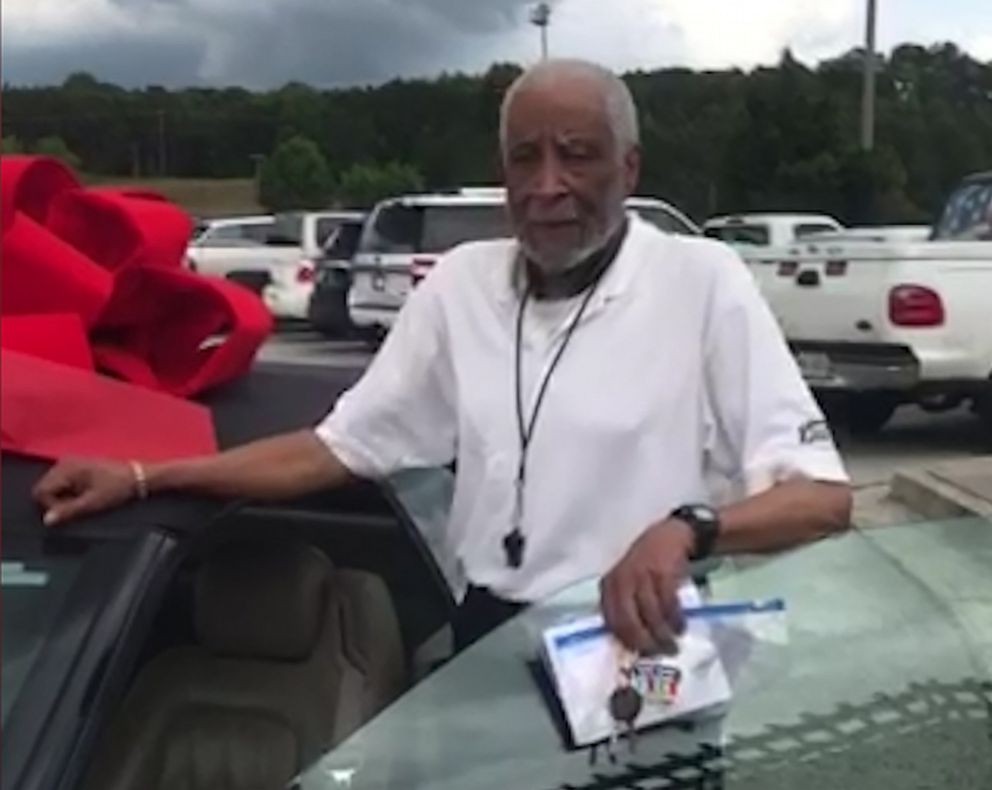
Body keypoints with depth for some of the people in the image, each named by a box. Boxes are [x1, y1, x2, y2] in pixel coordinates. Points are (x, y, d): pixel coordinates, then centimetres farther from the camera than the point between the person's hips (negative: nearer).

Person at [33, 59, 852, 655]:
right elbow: (341, 447, 8)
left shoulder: (701, 281, -7)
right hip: (488, 638, 3)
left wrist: (686, 528, -32)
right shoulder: (461, 282, 6)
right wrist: (145, 476, 0)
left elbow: (821, 495, -11)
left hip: (641, 644, -3)